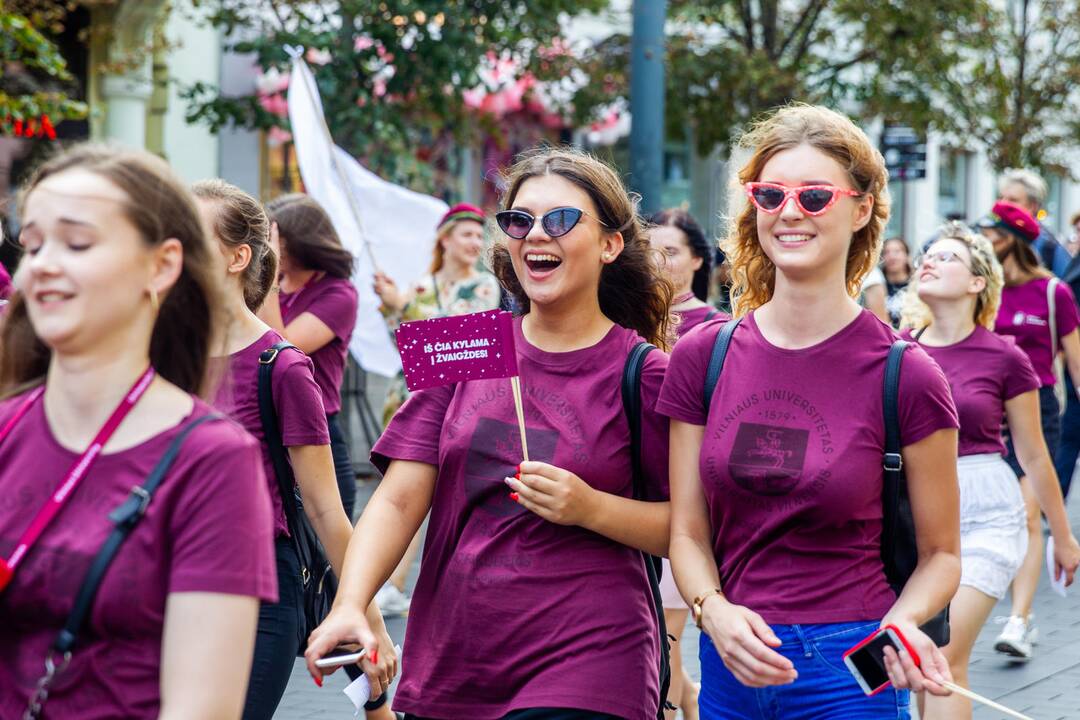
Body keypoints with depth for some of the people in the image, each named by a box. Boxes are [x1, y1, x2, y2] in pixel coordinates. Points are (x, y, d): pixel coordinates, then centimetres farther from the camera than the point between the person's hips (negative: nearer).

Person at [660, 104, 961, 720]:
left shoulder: (905, 376, -8)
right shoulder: (703, 357, 1)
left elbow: (941, 552, 1)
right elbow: (689, 533, 5)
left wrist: (900, 624, -18)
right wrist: (715, 612, -14)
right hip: (731, 665, 3)